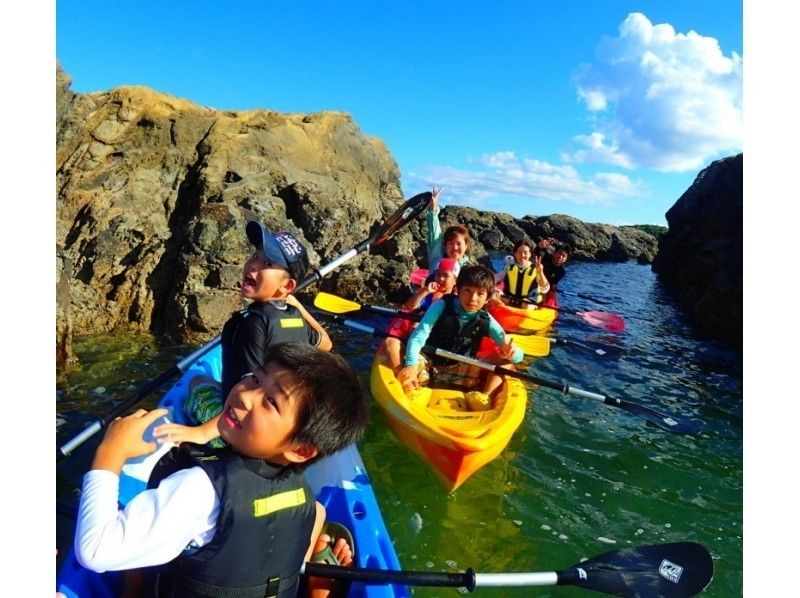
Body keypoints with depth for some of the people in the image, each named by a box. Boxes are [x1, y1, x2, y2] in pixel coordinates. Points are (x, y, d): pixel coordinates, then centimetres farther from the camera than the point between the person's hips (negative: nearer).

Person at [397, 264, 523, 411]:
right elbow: (417, 338, -22)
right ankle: (412, 390, -35)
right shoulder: (441, 306, -11)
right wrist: (411, 365, -42)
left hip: (459, 375, 3)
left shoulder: (486, 321, -4)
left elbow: (518, 356, -6)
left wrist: (512, 352, -32)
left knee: (506, 359, -11)